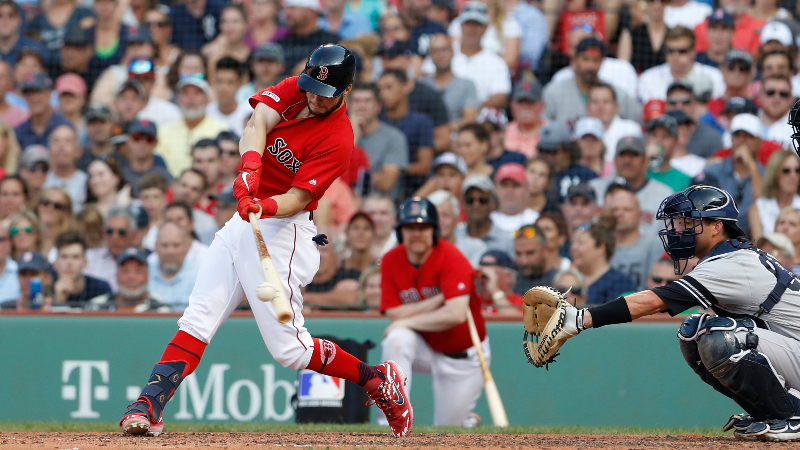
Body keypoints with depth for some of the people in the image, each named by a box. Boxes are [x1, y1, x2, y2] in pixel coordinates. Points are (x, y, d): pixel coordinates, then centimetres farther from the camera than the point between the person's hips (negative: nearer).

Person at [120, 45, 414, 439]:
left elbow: (299, 197, -21)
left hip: (283, 231, -7)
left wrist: (267, 207, -42)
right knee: (197, 319, -3)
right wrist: (250, 166, -35)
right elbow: (258, 122, -15)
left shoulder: (338, 139, -14)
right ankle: (149, 406, -9)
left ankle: (377, 379, 10)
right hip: (244, 220, 7)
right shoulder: (293, 91, 3)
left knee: (288, 348, -8)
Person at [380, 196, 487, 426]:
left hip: (462, 356, -2)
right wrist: (439, 299, -24)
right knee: (396, 340, -33)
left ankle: (468, 421, 40)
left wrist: (408, 321, -24)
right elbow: (395, 314, -16)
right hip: (424, 348, 2)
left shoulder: (451, 258, -23)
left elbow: (456, 315, -34)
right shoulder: (391, 261, -9)